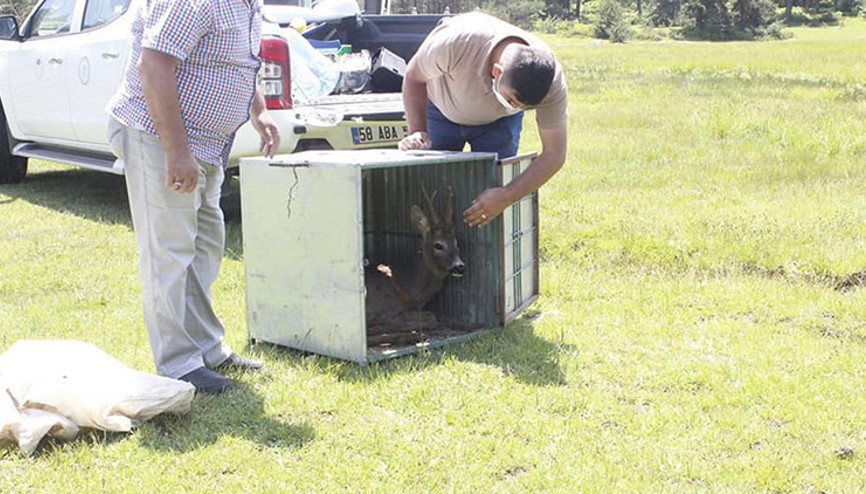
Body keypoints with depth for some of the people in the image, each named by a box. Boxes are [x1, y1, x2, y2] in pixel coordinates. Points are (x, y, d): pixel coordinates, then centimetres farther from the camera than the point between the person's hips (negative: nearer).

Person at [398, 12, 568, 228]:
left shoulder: (551, 80, -36)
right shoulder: (454, 43, -42)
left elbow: (555, 154, -30)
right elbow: (413, 77, -20)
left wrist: (507, 197, -41)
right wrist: (417, 131, -33)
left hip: (499, 121, 1)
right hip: (442, 110, 0)